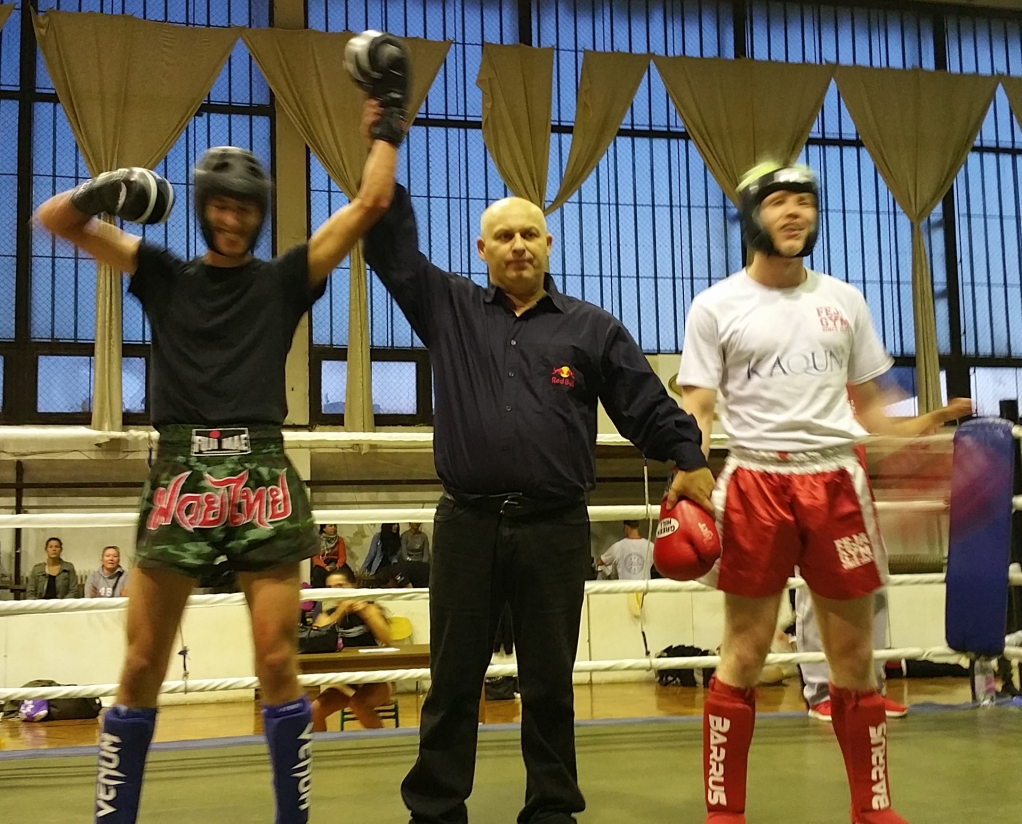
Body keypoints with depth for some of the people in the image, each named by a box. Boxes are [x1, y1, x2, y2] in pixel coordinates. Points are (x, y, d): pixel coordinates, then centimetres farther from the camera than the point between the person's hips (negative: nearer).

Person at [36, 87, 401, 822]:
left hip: (262, 477, 0)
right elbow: (54, 218, 14)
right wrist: (99, 194, -6)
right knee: (141, 667, 3)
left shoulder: (284, 281, 12)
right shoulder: (164, 277, 14)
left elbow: (371, 203, 9)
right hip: (181, 475, 1)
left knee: (278, 665, -1)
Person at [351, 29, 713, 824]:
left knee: (550, 681, 9)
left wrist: (689, 459, -6)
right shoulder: (450, 309, 8)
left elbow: (648, 402, 5)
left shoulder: (591, 327, 6)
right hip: (468, 523, 1)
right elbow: (392, 246, 5)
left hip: (557, 528, 0)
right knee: (454, 679, 8)